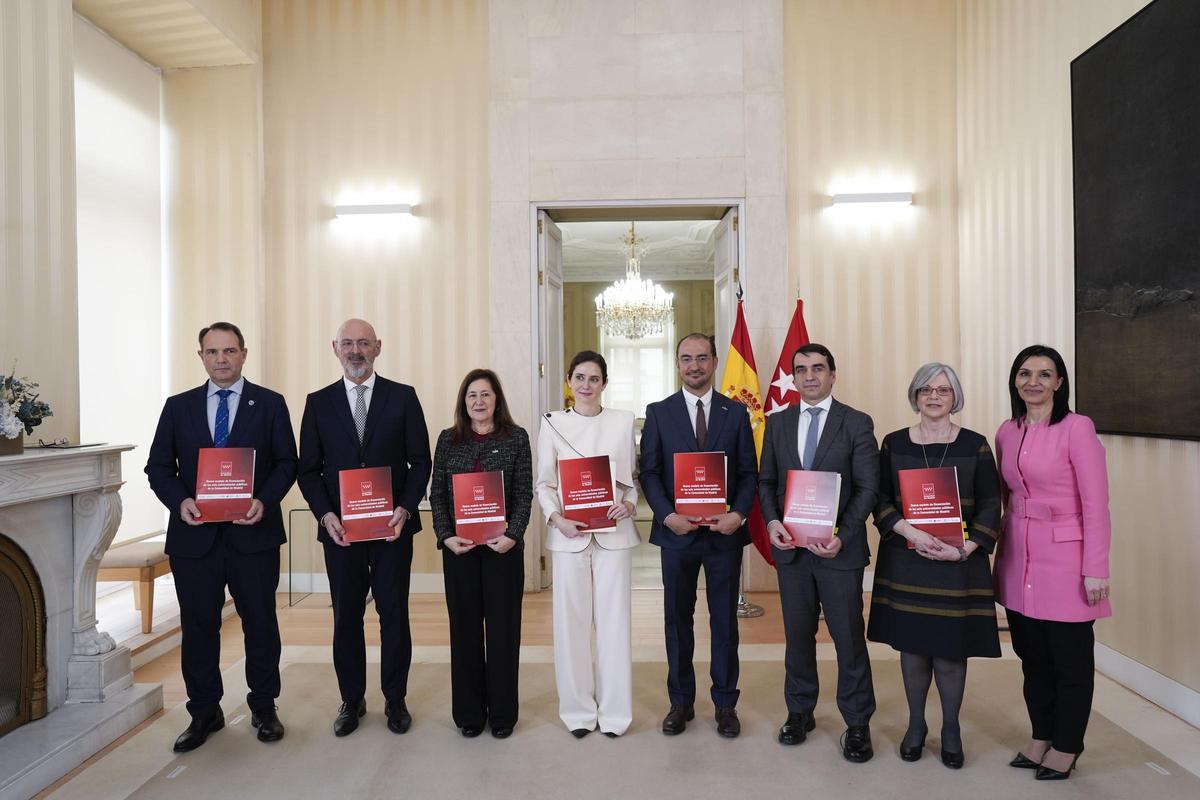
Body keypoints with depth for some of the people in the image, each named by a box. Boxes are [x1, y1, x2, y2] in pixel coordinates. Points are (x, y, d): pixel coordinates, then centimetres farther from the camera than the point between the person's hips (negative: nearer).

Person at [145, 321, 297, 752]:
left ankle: (263, 708, 25)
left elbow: (287, 463, 0)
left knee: (260, 623, 8)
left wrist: (265, 500, -15)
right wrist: (180, 501, -11)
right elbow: (158, 467, 7)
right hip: (194, 534, 2)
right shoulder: (178, 407, 8)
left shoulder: (270, 404, 2)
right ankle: (204, 713, 27)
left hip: (253, 533, -2)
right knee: (198, 626, 10)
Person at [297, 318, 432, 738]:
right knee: (346, 617, 11)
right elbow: (308, 468, 6)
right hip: (339, 529, 1)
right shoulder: (318, 402, 6)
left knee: (394, 614, 7)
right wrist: (325, 515, -8)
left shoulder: (402, 397, 1)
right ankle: (351, 700, 27)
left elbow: (420, 461, 1)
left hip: (393, 526, -1)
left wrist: (405, 509, -11)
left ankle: (395, 699, 23)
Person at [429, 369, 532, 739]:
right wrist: (446, 536, -8)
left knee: (503, 626, 6)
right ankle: (469, 712, 23)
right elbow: (436, 493, 5)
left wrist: (512, 535, -14)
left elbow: (524, 494, -2)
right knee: (465, 627, 9)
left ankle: (502, 713, 21)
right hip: (458, 546, 2)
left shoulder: (516, 437, 1)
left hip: (503, 545, -1)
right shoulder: (448, 439, 6)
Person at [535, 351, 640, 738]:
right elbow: (544, 483, 4)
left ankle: (614, 709, 20)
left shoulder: (622, 421, 5)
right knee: (572, 620, 6)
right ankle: (578, 709, 22)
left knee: (614, 619, 5)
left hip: (614, 532, 0)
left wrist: (629, 504, -10)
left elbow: (634, 476, 9)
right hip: (568, 535, 0)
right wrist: (556, 518, -12)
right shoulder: (552, 423, 4)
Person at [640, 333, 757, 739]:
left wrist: (738, 514, -13)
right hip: (676, 531, 0)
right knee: (678, 619, 10)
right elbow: (649, 472, 0)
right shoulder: (658, 412, 2)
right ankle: (681, 701, 25)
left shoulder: (736, 412, 4)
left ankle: (725, 703, 25)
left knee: (724, 620, 10)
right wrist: (668, 515, -14)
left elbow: (749, 472, 3)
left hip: (725, 532, 0)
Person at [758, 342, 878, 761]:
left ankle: (857, 723, 22)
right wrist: (771, 521, -8)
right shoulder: (777, 423, 8)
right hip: (790, 546, 3)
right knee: (797, 634, 14)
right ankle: (799, 711, 30)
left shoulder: (857, 423, -3)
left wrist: (842, 536, -17)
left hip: (839, 549, -3)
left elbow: (868, 487, -6)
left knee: (848, 637, 5)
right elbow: (766, 480, 10)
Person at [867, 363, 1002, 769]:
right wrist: (910, 532, -15)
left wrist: (964, 549, -13)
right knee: (912, 644, 8)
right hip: (905, 560, 1)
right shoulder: (894, 443, 3)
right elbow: (880, 499, 1)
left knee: (950, 648, 4)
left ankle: (951, 729, 26)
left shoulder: (974, 445, 1)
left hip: (958, 563, -1)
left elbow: (990, 507, 0)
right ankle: (916, 724, 27)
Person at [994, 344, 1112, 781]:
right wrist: (1002, 549, 12)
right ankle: (1041, 737, 33)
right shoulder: (1006, 433, 6)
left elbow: (1095, 505, -13)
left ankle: (1066, 747, 28)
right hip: (1018, 558, 5)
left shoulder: (1077, 428, -12)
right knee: (1031, 656, 16)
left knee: (1070, 659, 10)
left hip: (1064, 558, -5)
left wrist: (1095, 570, -14)